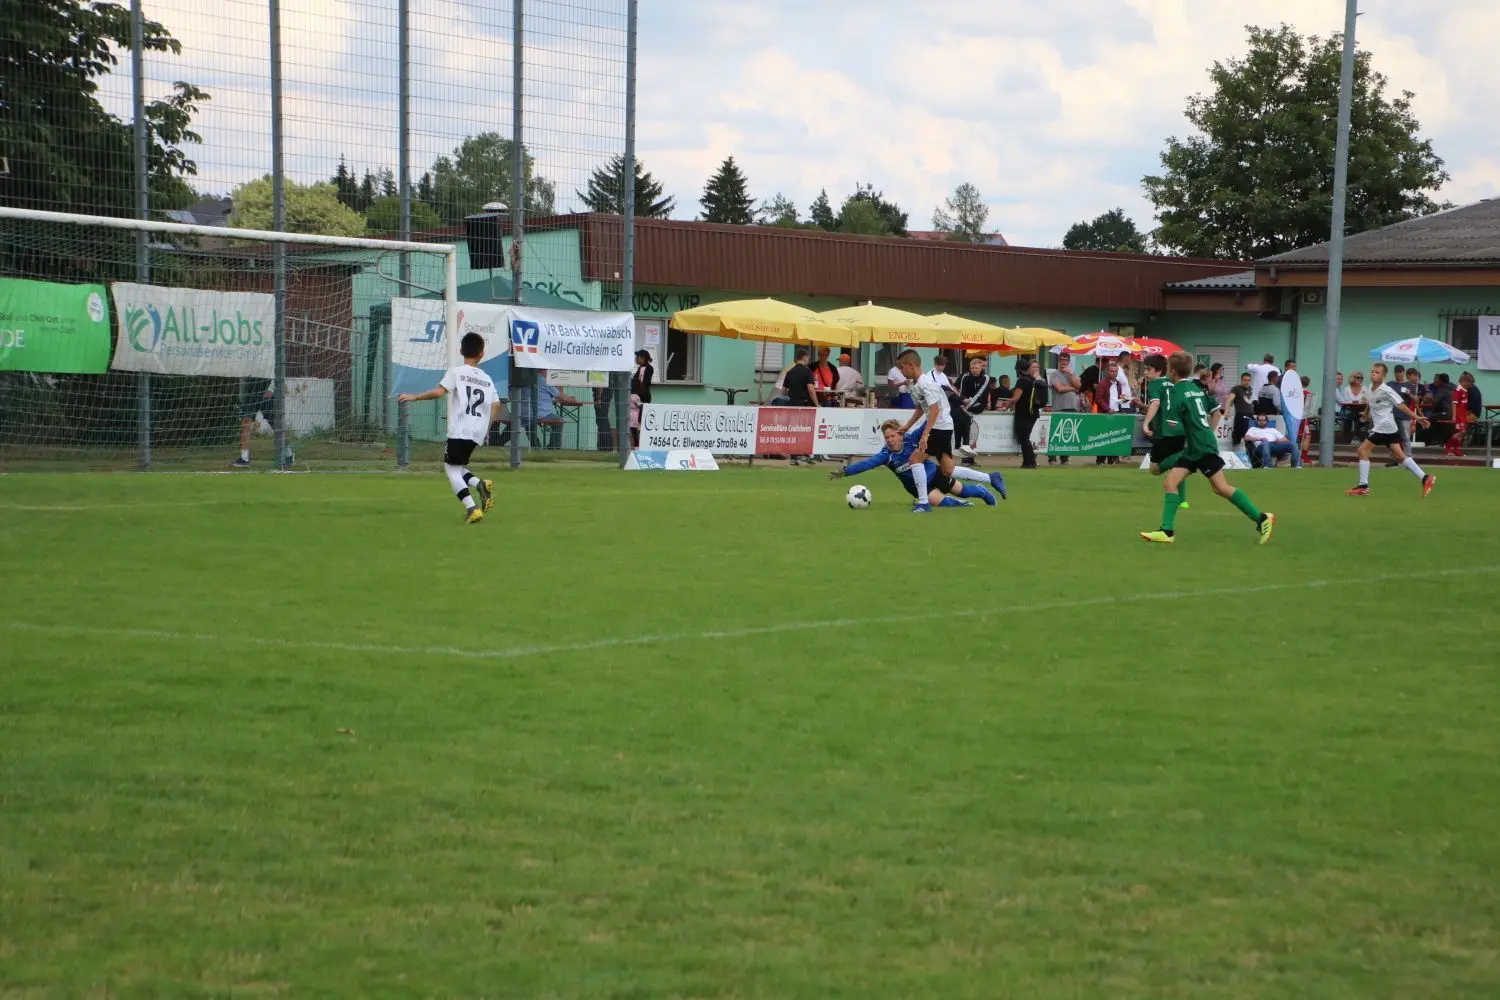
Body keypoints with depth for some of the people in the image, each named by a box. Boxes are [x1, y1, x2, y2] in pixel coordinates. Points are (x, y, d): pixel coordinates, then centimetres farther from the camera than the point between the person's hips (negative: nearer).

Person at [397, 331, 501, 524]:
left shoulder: (456, 372, 0)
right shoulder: (487, 379, 14)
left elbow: (439, 392, -13)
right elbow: (496, 405, 8)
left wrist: (414, 397, -4)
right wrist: (488, 426, 21)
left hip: (459, 431, -5)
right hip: (477, 433, 5)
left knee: (452, 468, 0)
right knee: (457, 466, 21)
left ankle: (472, 508, -17)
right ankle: (480, 485, -6)